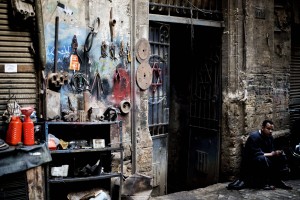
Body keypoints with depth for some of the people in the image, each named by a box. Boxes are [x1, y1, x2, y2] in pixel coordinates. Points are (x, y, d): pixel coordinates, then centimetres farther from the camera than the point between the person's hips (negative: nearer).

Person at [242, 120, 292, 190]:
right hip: (250, 162, -8)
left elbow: (271, 151, 4)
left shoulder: (270, 137, 5)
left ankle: (278, 181, -5)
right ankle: (264, 183, -24)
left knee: (281, 155, -3)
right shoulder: (254, 137, -21)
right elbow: (256, 154, -28)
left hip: (264, 158, 9)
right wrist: (271, 154, -28)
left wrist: (276, 153, -19)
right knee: (263, 159, -37)